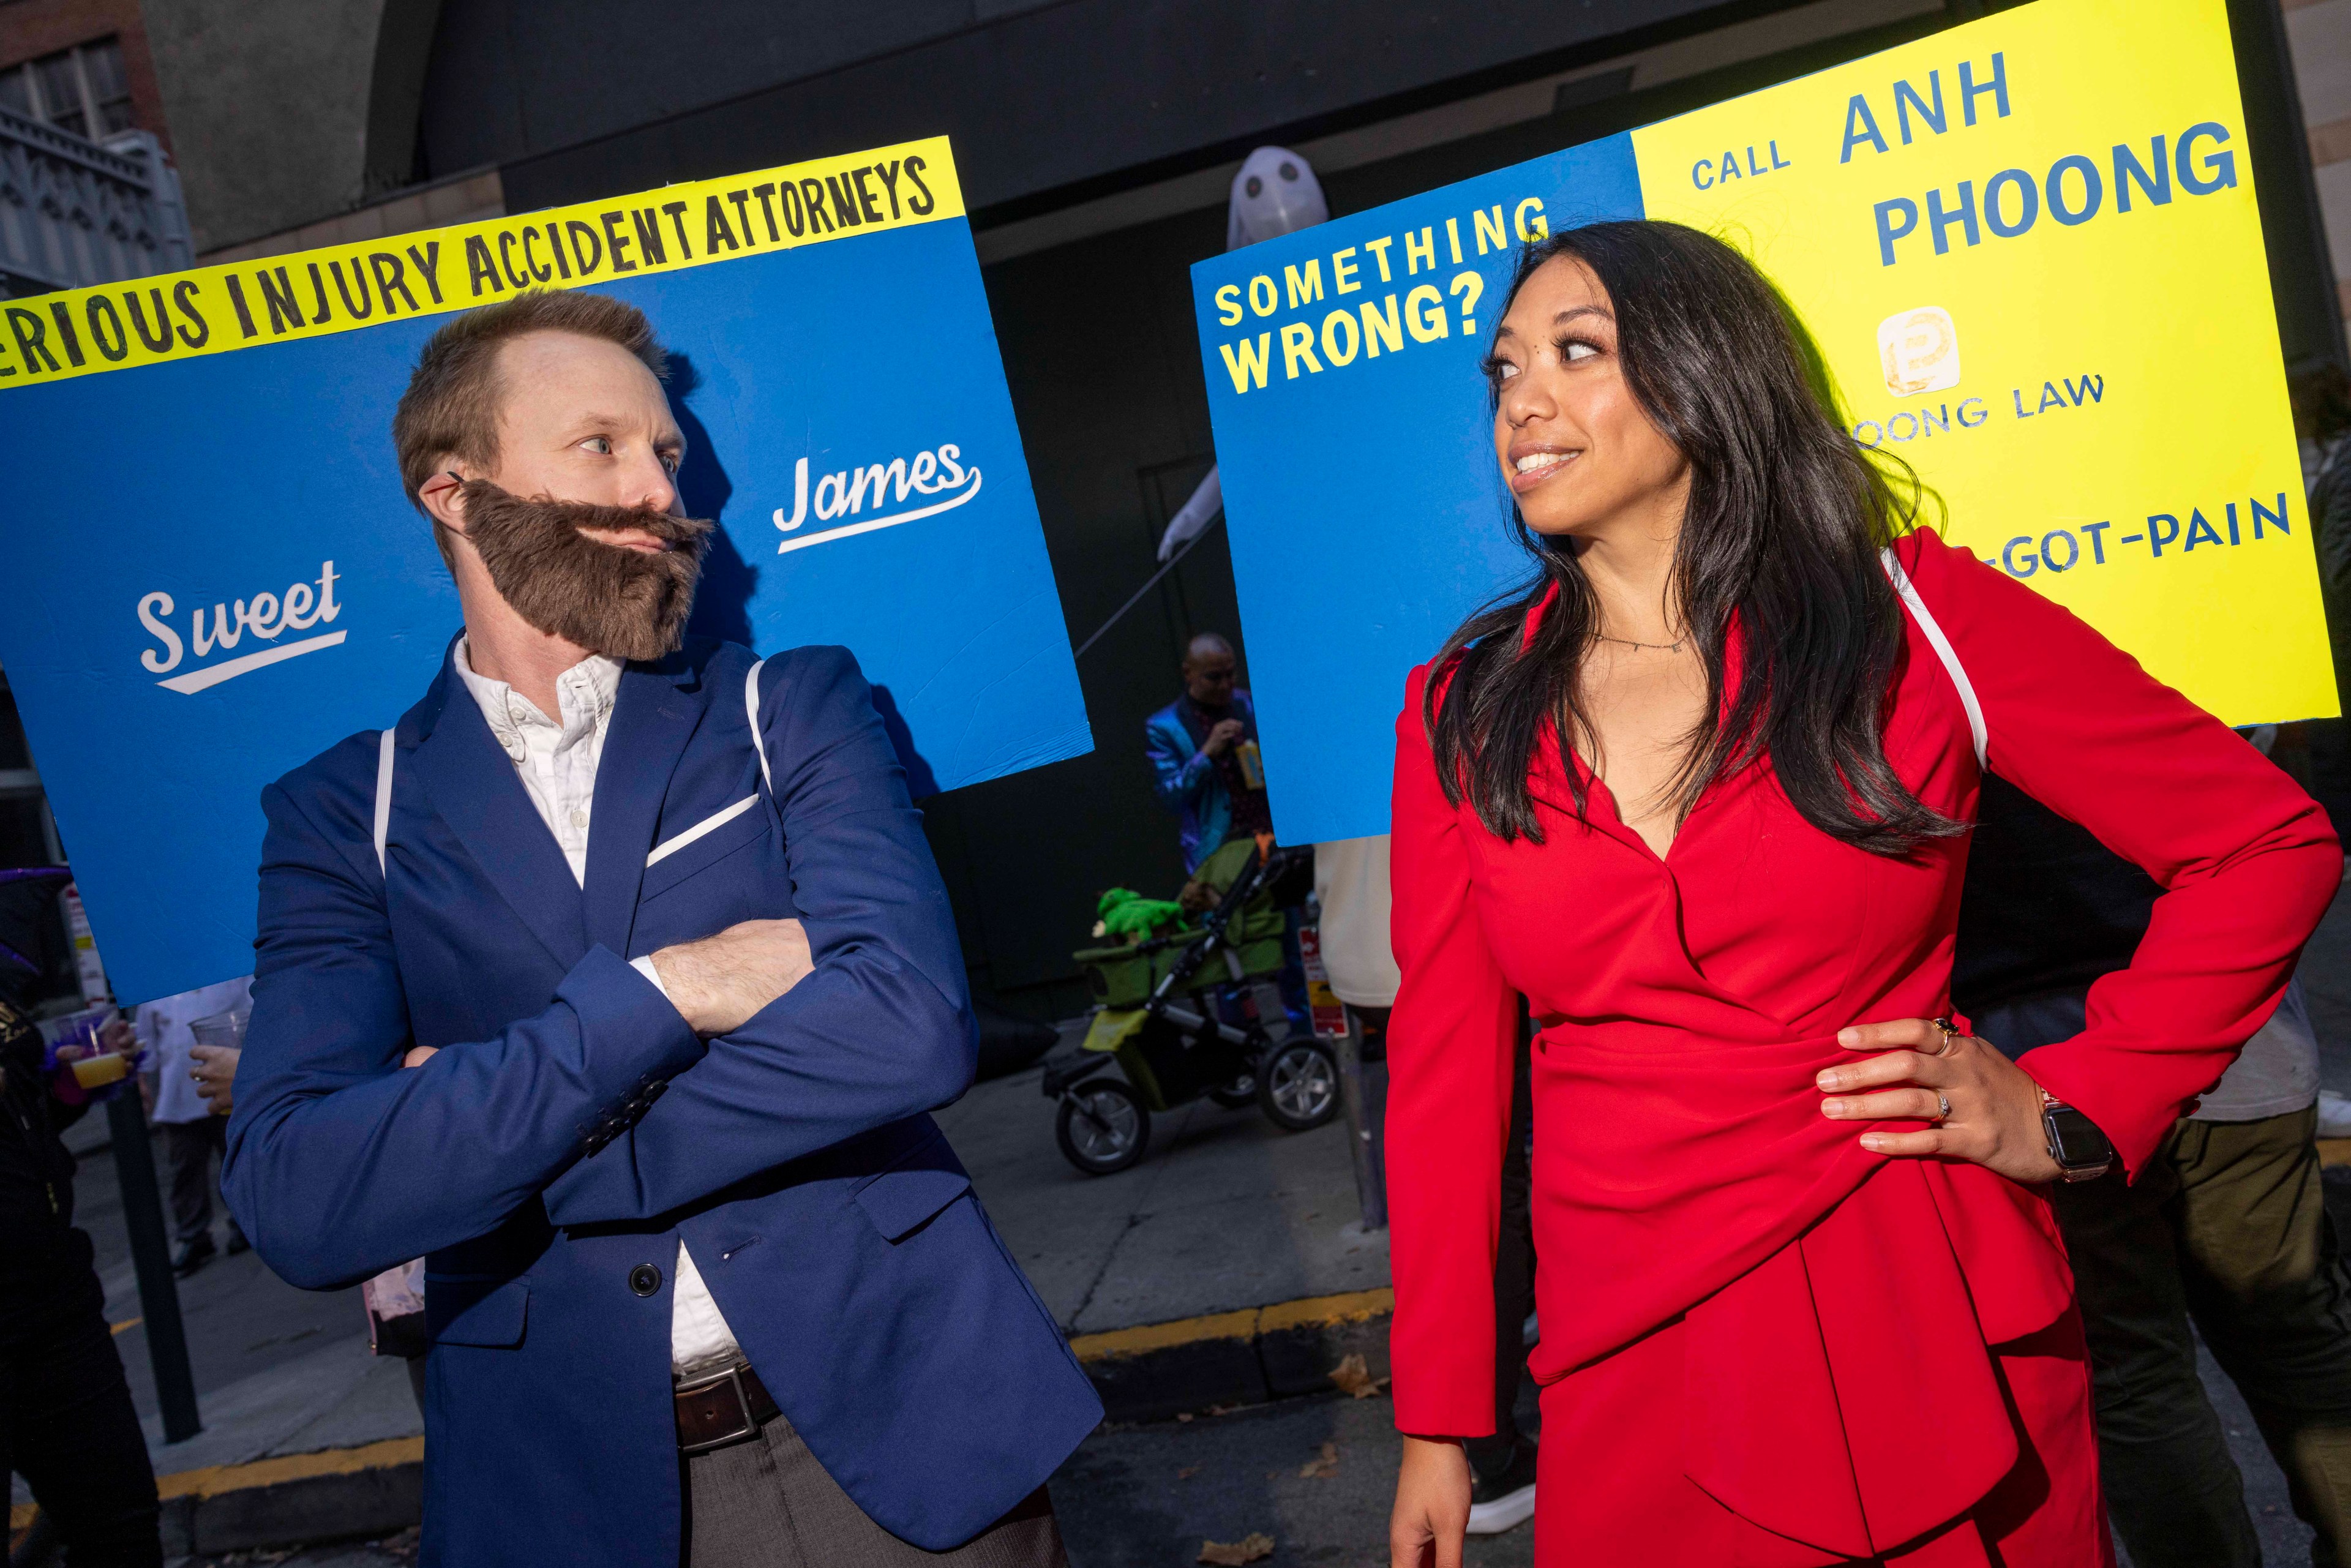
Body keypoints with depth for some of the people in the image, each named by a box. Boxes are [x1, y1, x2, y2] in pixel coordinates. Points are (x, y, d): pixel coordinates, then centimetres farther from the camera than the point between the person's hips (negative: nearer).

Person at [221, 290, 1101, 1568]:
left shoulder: (795, 709, -1)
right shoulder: (343, 815, 0)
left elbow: (912, 1022, -18)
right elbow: (294, 1200, -13)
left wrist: (460, 1143, -14)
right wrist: (663, 989, -20)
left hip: (890, 1422, 0)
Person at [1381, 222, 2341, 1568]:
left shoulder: (1907, 616, -6)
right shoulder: (1460, 718, -1)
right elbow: (1443, 1066, 1)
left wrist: (2071, 1111, -6)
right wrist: (1439, 1420, 2)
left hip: (1931, 1340, -1)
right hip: (1634, 1378, 1)